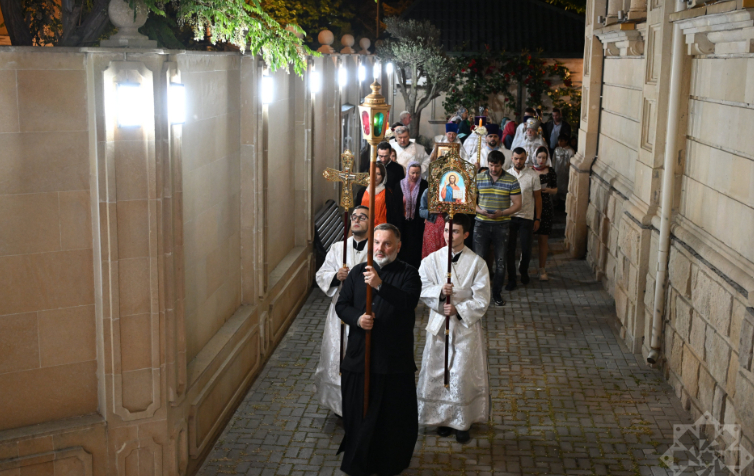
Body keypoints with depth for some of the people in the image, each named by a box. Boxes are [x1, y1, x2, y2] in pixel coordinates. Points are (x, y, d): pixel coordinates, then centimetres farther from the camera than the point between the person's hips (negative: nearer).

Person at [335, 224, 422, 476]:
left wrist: (380, 285, -33)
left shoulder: (408, 274, -3)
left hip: (394, 359, -3)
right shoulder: (358, 271, 7)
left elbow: (408, 302, -22)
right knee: (358, 410, 11)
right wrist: (357, 319, -14)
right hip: (360, 356, 3)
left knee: (394, 415, 5)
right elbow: (341, 305, 7)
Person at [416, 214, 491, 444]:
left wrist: (458, 310, -20)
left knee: (463, 375, 1)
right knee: (438, 373, 9)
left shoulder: (477, 263, -6)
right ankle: (443, 418, 27)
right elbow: (423, 290, -4)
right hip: (439, 325, 2)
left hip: (466, 327, -2)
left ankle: (463, 422, 17)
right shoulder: (431, 260, 0)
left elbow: (481, 301, -8)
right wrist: (440, 292, -23)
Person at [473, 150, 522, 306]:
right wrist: (479, 210, -15)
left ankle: (497, 293, 19)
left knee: (500, 261, 6)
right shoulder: (478, 178, 2)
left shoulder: (511, 180, -2)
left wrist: (502, 213, -18)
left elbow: (517, 204, -1)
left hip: (501, 225, 0)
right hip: (481, 223, 0)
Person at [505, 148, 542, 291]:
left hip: (526, 217, -1)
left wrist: (537, 218, 0)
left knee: (526, 249, 3)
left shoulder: (533, 175, -2)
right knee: (510, 249, 3)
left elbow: (538, 197, 2)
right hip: (509, 216, 1)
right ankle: (511, 279, 13)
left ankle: (524, 271, 31)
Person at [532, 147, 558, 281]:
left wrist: (548, 190, -11)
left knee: (543, 240, 1)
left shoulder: (551, 171, 4)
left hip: (545, 208, 0)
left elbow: (555, 189, 10)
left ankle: (542, 269, 8)